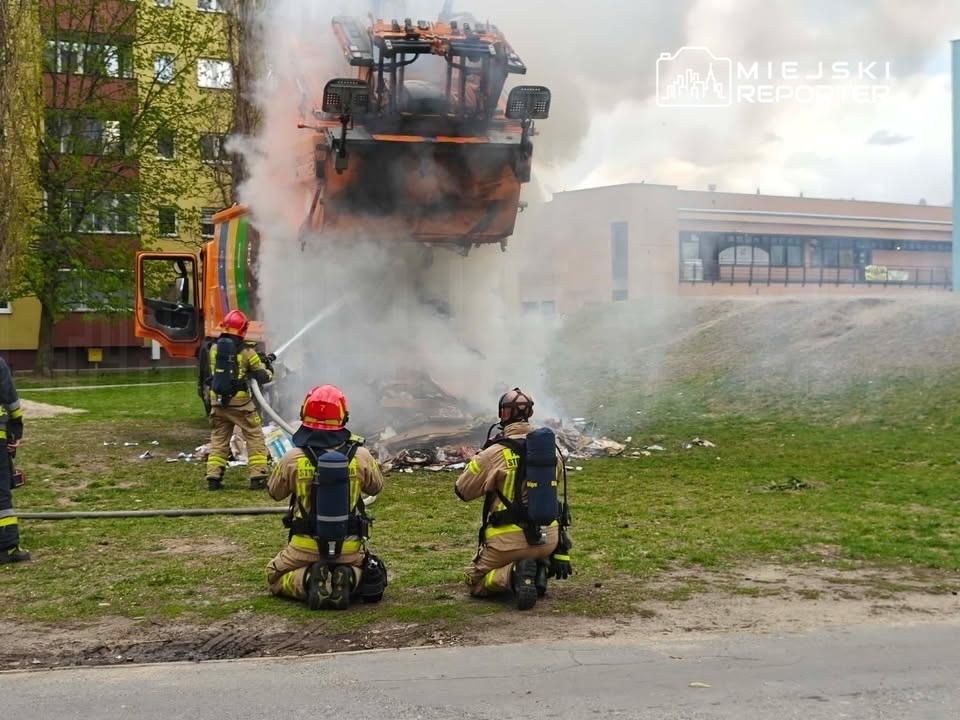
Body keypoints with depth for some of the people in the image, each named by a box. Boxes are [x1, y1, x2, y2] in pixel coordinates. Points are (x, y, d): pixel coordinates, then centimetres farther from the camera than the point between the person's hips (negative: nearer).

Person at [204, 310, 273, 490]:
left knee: (218, 439, 14)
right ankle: (258, 476, 1)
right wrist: (268, 369, 19)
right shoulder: (246, 351, -8)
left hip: (218, 402, 4)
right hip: (240, 403, -4)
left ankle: (213, 477, 10)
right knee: (255, 438, 6)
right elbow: (262, 377, -4)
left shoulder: (214, 348, 3)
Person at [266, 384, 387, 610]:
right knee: (371, 577, 31)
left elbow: (275, 492, 5)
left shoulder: (292, 458, -14)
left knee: (276, 578, 26)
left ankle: (308, 581, -7)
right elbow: (376, 487, 9)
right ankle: (351, 581, -5)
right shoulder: (361, 456, -12)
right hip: (349, 547, 1)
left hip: (306, 546, -1)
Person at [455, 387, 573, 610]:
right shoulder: (552, 448, 0)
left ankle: (514, 574, -14)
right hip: (549, 539, 5)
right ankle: (539, 570, 3)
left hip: (510, 540, -4)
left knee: (474, 581, 16)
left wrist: (480, 459, 9)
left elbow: (462, 491, -3)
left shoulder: (496, 452, -14)